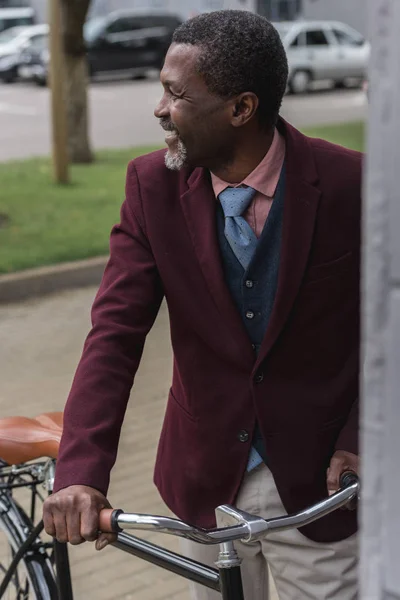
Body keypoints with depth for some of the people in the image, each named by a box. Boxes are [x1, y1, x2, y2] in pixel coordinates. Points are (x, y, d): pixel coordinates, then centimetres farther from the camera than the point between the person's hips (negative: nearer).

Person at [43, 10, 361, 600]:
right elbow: (115, 331, -14)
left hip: (319, 486, -2)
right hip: (208, 484, 3)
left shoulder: (350, 184, -15)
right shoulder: (154, 185, -9)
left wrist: (358, 441, -14)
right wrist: (81, 474, -25)